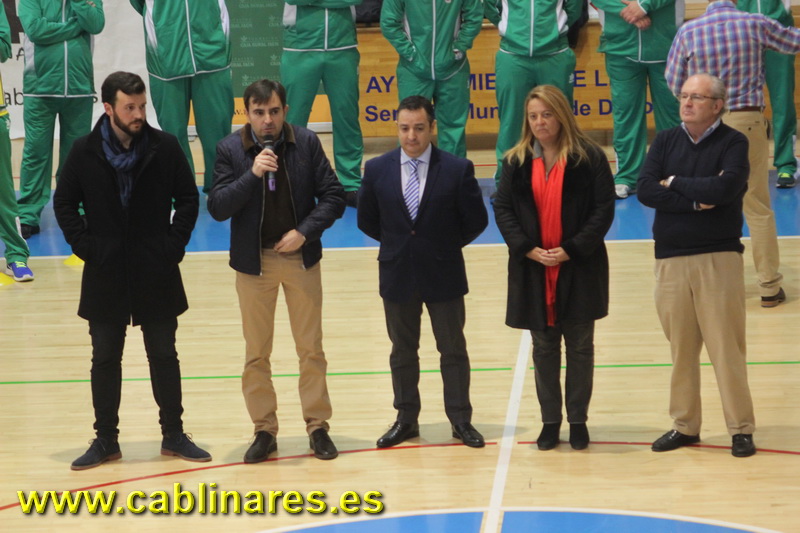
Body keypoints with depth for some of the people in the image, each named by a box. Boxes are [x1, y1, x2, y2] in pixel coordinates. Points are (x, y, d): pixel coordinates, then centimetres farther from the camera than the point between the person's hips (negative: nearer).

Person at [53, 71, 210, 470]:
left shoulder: (165, 147, -4)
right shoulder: (85, 152, -3)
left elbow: (187, 198, 4)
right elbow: (65, 204, 4)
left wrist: (174, 243, -5)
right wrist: (85, 246, -5)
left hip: (157, 273, 0)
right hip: (105, 276, 0)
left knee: (164, 355, 8)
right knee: (105, 359, 8)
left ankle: (174, 434, 19)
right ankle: (106, 440, 17)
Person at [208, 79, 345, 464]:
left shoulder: (306, 143, -5)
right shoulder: (230, 150, -7)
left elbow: (333, 197, -3)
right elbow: (217, 208, -13)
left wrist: (305, 232, -15)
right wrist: (252, 174, -24)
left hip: (300, 257, 0)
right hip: (254, 261, 0)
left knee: (311, 348, 7)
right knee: (256, 354, 7)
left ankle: (318, 426, 17)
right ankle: (264, 431, 16)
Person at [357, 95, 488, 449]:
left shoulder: (457, 170, -9)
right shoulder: (377, 170, -3)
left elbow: (476, 220, -2)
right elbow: (367, 220, 8)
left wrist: (446, 245, 0)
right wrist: (398, 243, 6)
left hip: (444, 274, -2)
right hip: (397, 274, 2)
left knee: (453, 349, 7)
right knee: (402, 350, 12)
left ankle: (461, 420, 17)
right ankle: (406, 419, 23)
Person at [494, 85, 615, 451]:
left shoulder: (588, 157, -5)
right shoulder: (517, 161, 3)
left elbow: (604, 209, -8)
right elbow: (502, 208, 1)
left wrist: (572, 249, -15)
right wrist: (528, 249, -12)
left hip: (579, 268, -2)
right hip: (533, 269, 2)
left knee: (580, 346, 6)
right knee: (543, 346, 9)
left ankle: (578, 419, 16)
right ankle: (550, 420, 17)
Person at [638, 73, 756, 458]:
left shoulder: (733, 142, -2)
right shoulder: (665, 141, 9)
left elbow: (724, 188, -19)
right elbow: (645, 190, -5)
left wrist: (675, 183, -7)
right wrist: (697, 199, -13)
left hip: (719, 257, -3)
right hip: (670, 259, 3)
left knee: (727, 346, -4)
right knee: (680, 348, 8)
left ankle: (741, 429, 4)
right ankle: (684, 426, 18)